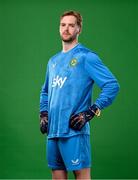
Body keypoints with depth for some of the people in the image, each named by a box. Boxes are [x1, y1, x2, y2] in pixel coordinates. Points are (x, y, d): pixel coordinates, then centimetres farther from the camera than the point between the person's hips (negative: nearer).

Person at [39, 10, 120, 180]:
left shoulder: (86, 57, -4)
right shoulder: (53, 61, 18)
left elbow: (112, 85, -12)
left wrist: (90, 113, -15)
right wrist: (43, 114, 13)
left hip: (74, 130, -7)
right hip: (53, 130, 7)